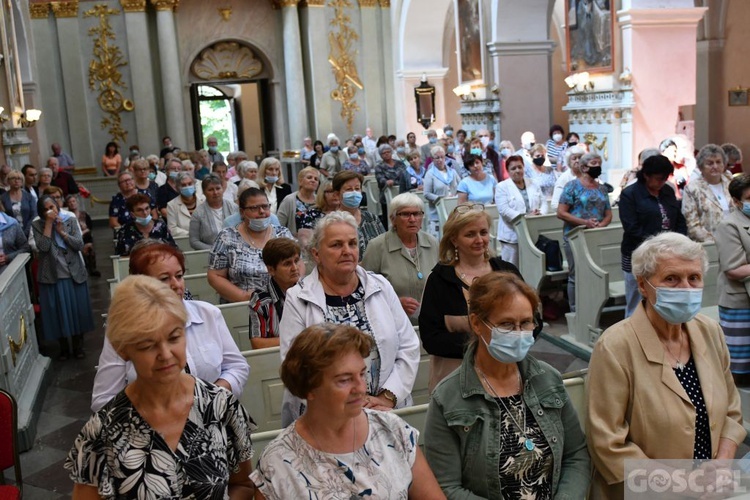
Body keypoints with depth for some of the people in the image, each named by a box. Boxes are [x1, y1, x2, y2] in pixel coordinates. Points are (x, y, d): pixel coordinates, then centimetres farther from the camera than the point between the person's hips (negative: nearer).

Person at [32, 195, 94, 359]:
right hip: (52, 276, -1)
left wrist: (61, 231, -13)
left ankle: (78, 346, 23)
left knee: (77, 310, 9)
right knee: (58, 313, 6)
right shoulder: (37, 225, -1)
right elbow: (43, 247, -16)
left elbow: (80, 245, -7)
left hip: (74, 273, 1)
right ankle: (63, 348, 22)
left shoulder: (70, 220, 1)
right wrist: (48, 223, -15)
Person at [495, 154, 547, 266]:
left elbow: (543, 202, 13)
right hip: (512, 235, -4)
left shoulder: (533, 184, 15)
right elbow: (504, 210, -13)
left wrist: (540, 213, -11)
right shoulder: (502, 187, -2)